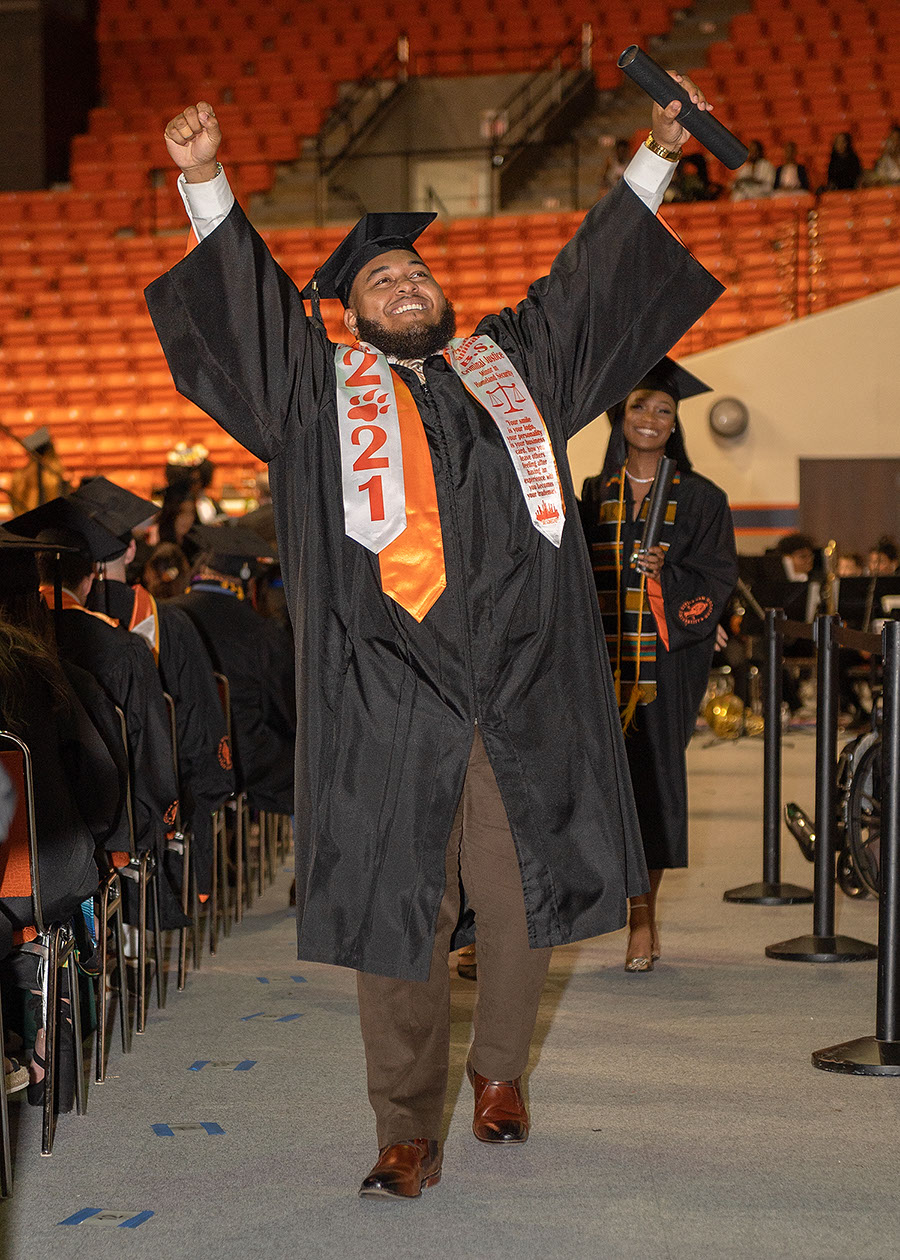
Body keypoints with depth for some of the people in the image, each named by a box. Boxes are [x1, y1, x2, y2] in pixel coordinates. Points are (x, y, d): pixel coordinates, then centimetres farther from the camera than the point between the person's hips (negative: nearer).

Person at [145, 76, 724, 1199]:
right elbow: (243, 298, 8)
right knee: (397, 910, -2)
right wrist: (205, 182, -4)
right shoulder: (322, 384, 16)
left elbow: (592, 270, 26)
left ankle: (500, 1071, 28)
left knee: (516, 902, 5)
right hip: (390, 696, -2)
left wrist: (656, 154, 24)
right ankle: (409, 1130, 6)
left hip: (525, 685, 2)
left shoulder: (511, 362, 21)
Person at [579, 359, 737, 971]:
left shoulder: (701, 499, 4)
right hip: (603, 659, 2)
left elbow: (718, 580, 0)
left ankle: (644, 914, 7)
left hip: (668, 659, -2)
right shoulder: (594, 495, 11)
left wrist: (667, 575, -18)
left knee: (654, 777, -1)